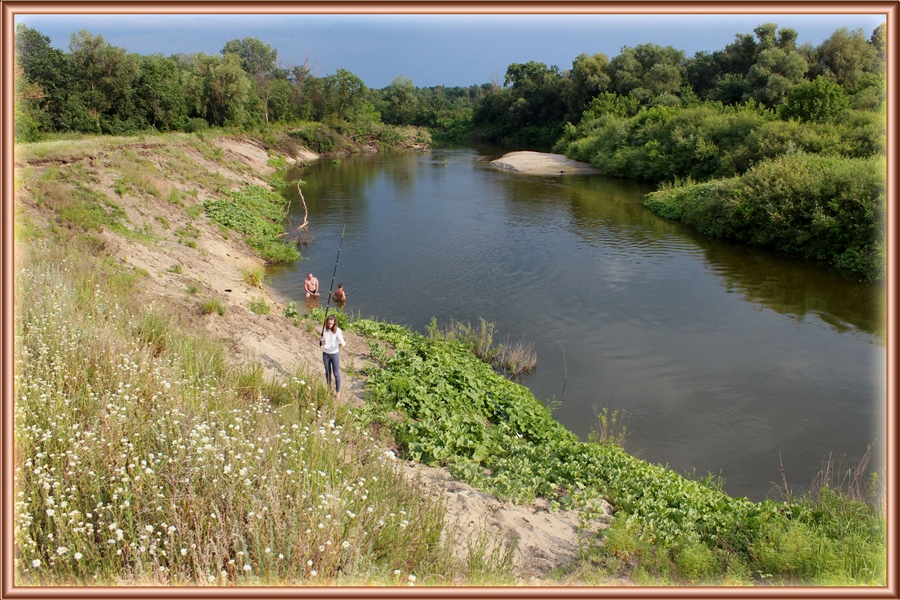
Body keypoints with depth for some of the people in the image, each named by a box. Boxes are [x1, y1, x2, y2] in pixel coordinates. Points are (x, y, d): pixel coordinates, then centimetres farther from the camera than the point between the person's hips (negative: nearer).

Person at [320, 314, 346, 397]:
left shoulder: (338, 330, -17)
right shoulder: (324, 329, -5)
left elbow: (343, 342, -16)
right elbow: (322, 343, 2)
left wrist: (341, 343, -32)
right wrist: (320, 340, -15)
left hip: (335, 354, -4)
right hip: (325, 353, 4)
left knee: (336, 373, 6)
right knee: (327, 372, 18)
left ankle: (338, 391, 23)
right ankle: (328, 389, 35)